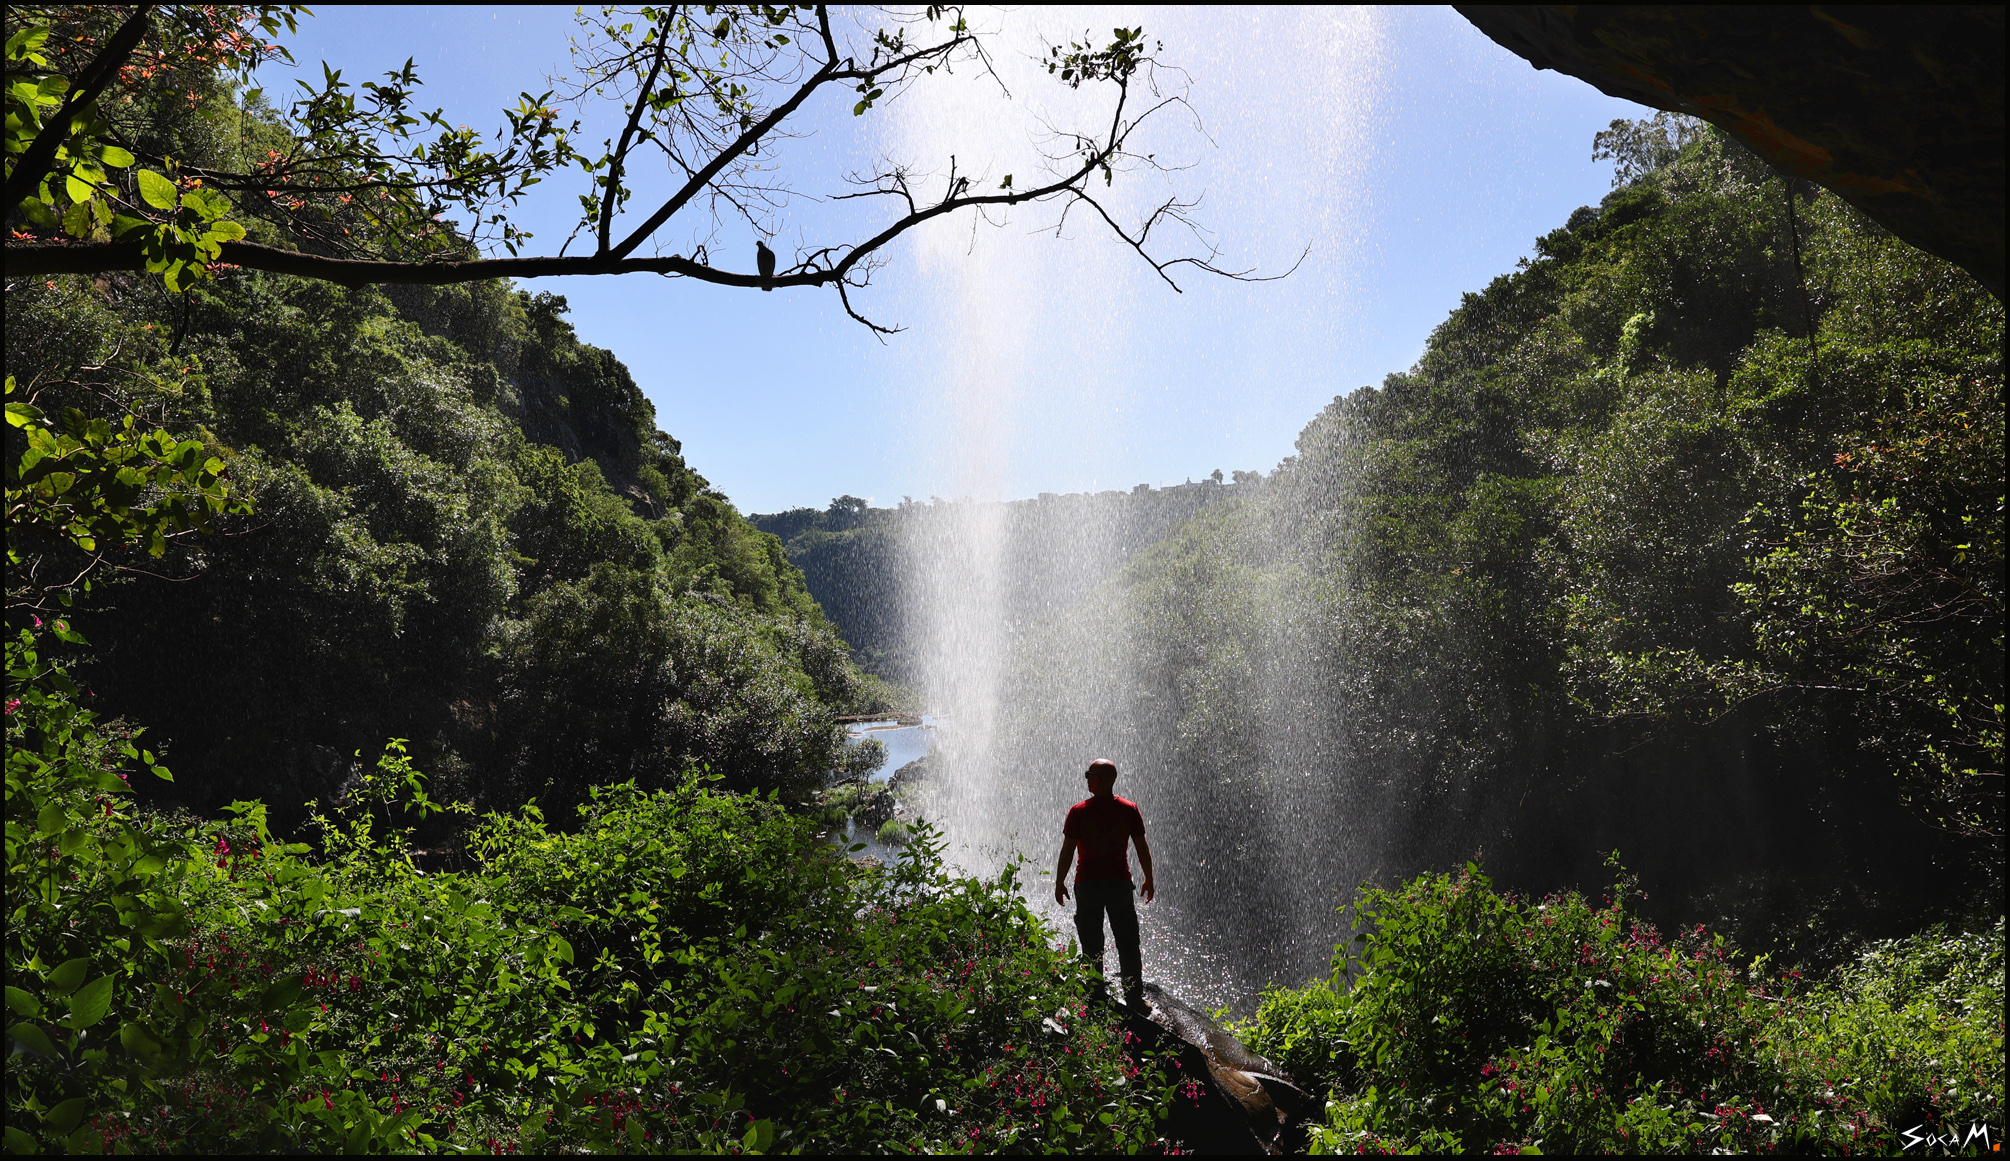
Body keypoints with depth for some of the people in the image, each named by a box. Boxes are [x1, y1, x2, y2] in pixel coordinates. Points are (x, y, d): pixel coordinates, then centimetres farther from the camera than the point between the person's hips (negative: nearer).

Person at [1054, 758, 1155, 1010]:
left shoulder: (1078, 811, -7)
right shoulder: (1129, 809, -2)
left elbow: (1067, 851, -6)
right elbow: (1142, 848, 3)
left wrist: (1059, 883, 4)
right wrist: (1149, 880, 15)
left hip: (1088, 885, -1)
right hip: (1120, 884, 1)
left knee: (1092, 948, 7)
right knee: (1128, 946, 11)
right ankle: (1135, 1001, 14)